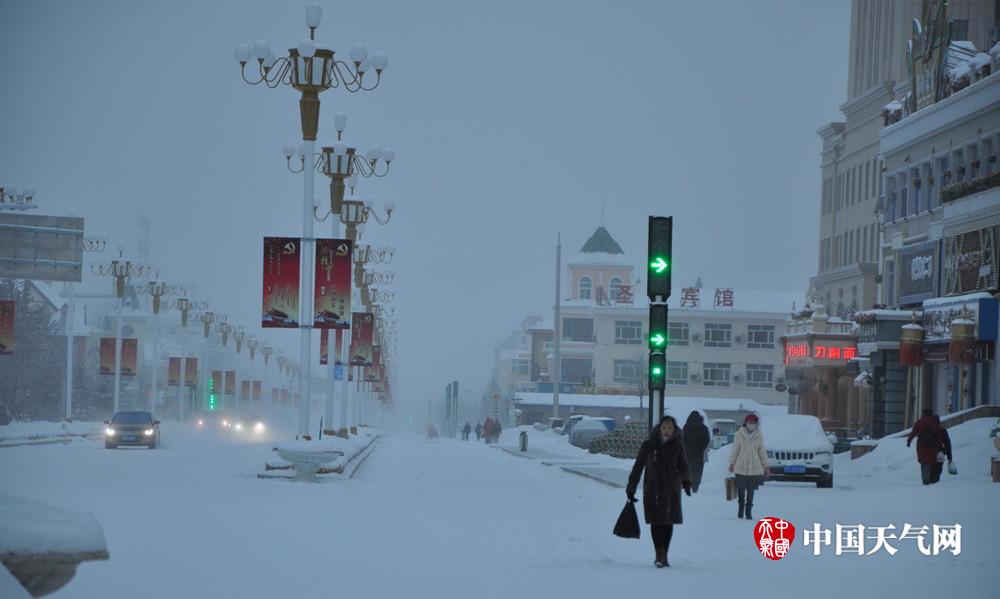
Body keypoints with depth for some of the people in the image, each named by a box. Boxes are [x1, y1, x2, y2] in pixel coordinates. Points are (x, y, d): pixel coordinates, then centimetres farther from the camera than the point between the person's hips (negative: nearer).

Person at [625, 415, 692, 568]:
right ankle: (660, 555, -6)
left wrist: (686, 481, -17)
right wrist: (631, 488, 0)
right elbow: (638, 466, 2)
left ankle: (662, 556, 16)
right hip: (653, 488, -2)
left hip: (671, 489, 2)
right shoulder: (648, 445, -3)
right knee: (656, 521, -5)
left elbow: (682, 465, 2)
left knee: (668, 522, 4)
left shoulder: (677, 445, 2)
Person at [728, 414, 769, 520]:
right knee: (741, 490, 6)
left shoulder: (759, 436, 3)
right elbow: (735, 450, 3)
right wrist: (732, 463, 4)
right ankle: (741, 509, 25)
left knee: (751, 491, 1)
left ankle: (748, 512, 8)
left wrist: (766, 466, 10)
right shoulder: (739, 434, -2)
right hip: (741, 467, -1)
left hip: (754, 468, 1)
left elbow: (762, 452, 10)